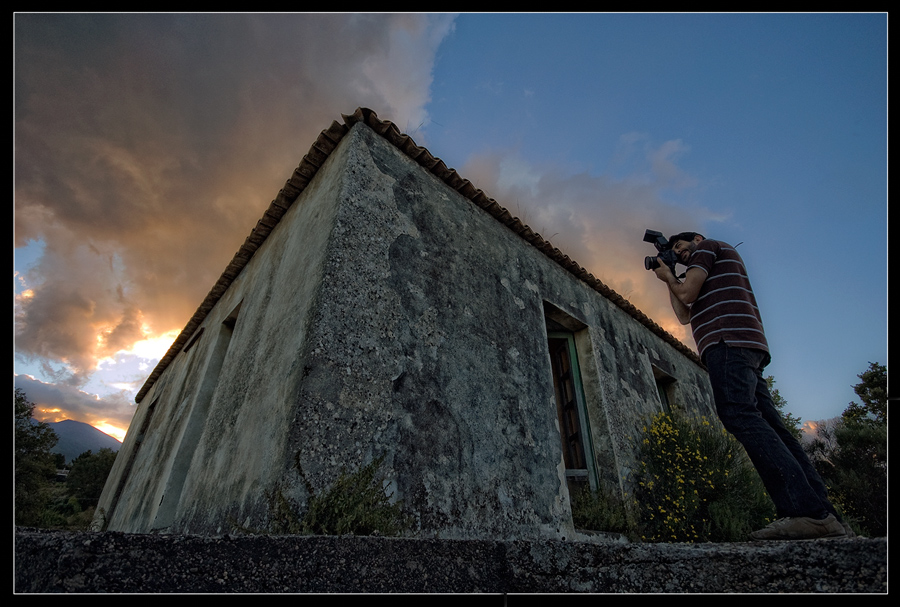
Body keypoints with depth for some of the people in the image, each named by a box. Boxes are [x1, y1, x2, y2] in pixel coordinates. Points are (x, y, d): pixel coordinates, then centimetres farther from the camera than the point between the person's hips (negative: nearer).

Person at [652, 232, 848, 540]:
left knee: (740, 416, -22)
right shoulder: (713, 274, 37)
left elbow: (687, 294, -4)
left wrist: (669, 277, 16)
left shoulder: (708, 246, 11)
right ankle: (824, 514, -4)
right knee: (767, 425, 0)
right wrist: (669, 280, 30)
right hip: (747, 349, 10)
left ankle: (806, 511, -29)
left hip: (727, 341, -10)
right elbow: (685, 316, 31)